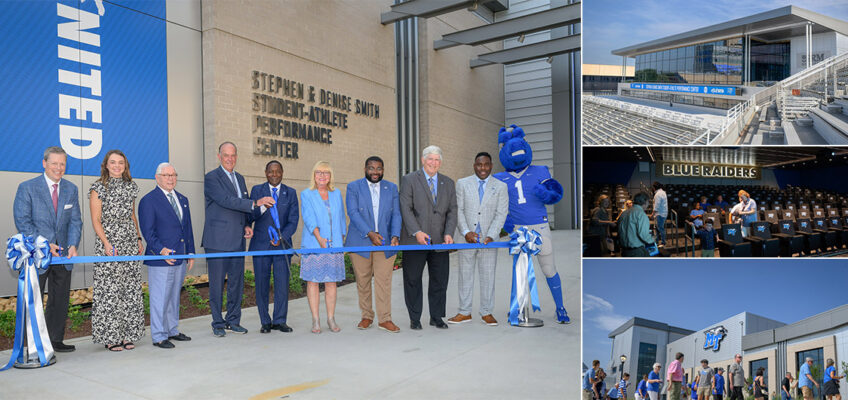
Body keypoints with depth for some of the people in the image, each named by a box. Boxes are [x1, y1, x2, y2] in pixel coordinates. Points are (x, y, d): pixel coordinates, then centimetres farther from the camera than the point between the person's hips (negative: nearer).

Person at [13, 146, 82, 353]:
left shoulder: (71, 189, 8)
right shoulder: (27, 187, -5)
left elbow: (75, 221, 5)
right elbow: (22, 221, -10)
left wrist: (73, 245, -11)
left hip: (62, 254, 4)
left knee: (60, 300, 10)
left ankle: (55, 340, 21)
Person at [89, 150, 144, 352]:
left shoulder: (131, 187, 13)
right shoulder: (98, 188, -2)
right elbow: (96, 220, -5)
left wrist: (139, 239, 12)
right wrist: (107, 243, -15)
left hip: (130, 244, 5)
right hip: (108, 245, -5)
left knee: (130, 289, 5)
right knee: (109, 290, -3)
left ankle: (126, 335, 13)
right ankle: (110, 337, 6)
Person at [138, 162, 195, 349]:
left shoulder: (182, 199, 15)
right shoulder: (148, 200, -6)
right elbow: (147, 231, -11)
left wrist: (191, 253, 14)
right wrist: (161, 250, -21)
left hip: (179, 258, 7)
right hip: (160, 258, -7)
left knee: (174, 296, 16)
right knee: (160, 298, -3)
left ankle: (172, 330, 27)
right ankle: (159, 336, 6)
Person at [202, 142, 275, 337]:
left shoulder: (240, 178, 16)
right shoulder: (211, 178, -7)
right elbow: (227, 201, -20)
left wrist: (247, 225, 5)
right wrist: (256, 203, -26)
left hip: (237, 240, 7)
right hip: (217, 240, -6)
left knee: (237, 281, 10)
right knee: (217, 283, 1)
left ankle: (233, 321, 20)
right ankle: (218, 323, 12)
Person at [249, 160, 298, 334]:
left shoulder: (290, 193, 9)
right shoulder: (257, 190, 6)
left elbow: (293, 220, 2)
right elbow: (250, 216, -3)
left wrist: (281, 237, -13)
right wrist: (262, 207, -23)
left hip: (282, 244, 1)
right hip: (261, 245, 0)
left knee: (282, 283, -1)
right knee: (262, 284, 2)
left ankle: (280, 321, 11)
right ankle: (265, 322, 13)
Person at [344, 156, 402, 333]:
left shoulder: (392, 188, 10)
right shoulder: (353, 187, 2)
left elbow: (396, 214, 5)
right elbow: (353, 213, -8)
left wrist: (395, 235, -11)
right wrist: (370, 233, -18)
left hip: (384, 243, 1)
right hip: (360, 242, -1)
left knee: (384, 281, -1)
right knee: (362, 281, 6)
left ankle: (384, 319, 7)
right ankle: (366, 316, 19)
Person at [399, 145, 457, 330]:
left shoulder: (448, 183, 13)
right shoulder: (409, 180, 1)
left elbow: (452, 211, 9)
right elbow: (406, 209, -7)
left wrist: (448, 233, -6)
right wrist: (416, 232, -17)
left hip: (440, 241, 3)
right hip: (415, 240, -3)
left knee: (440, 280, 8)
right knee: (413, 280, 5)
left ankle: (436, 317, 22)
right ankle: (414, 319, 17)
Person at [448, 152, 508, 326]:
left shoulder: (500, 186, 4)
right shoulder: (462, 184, 5)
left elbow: (501, 214, -2)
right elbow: (458, 210, 1)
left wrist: (491, 236, -14)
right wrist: (466, 232, -12)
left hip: (488, 239, 0)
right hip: (468, 238, 1)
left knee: (488, 276, 6)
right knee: (465, 275, 7)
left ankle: (486, 312, 17)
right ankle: (464, 312, 16)